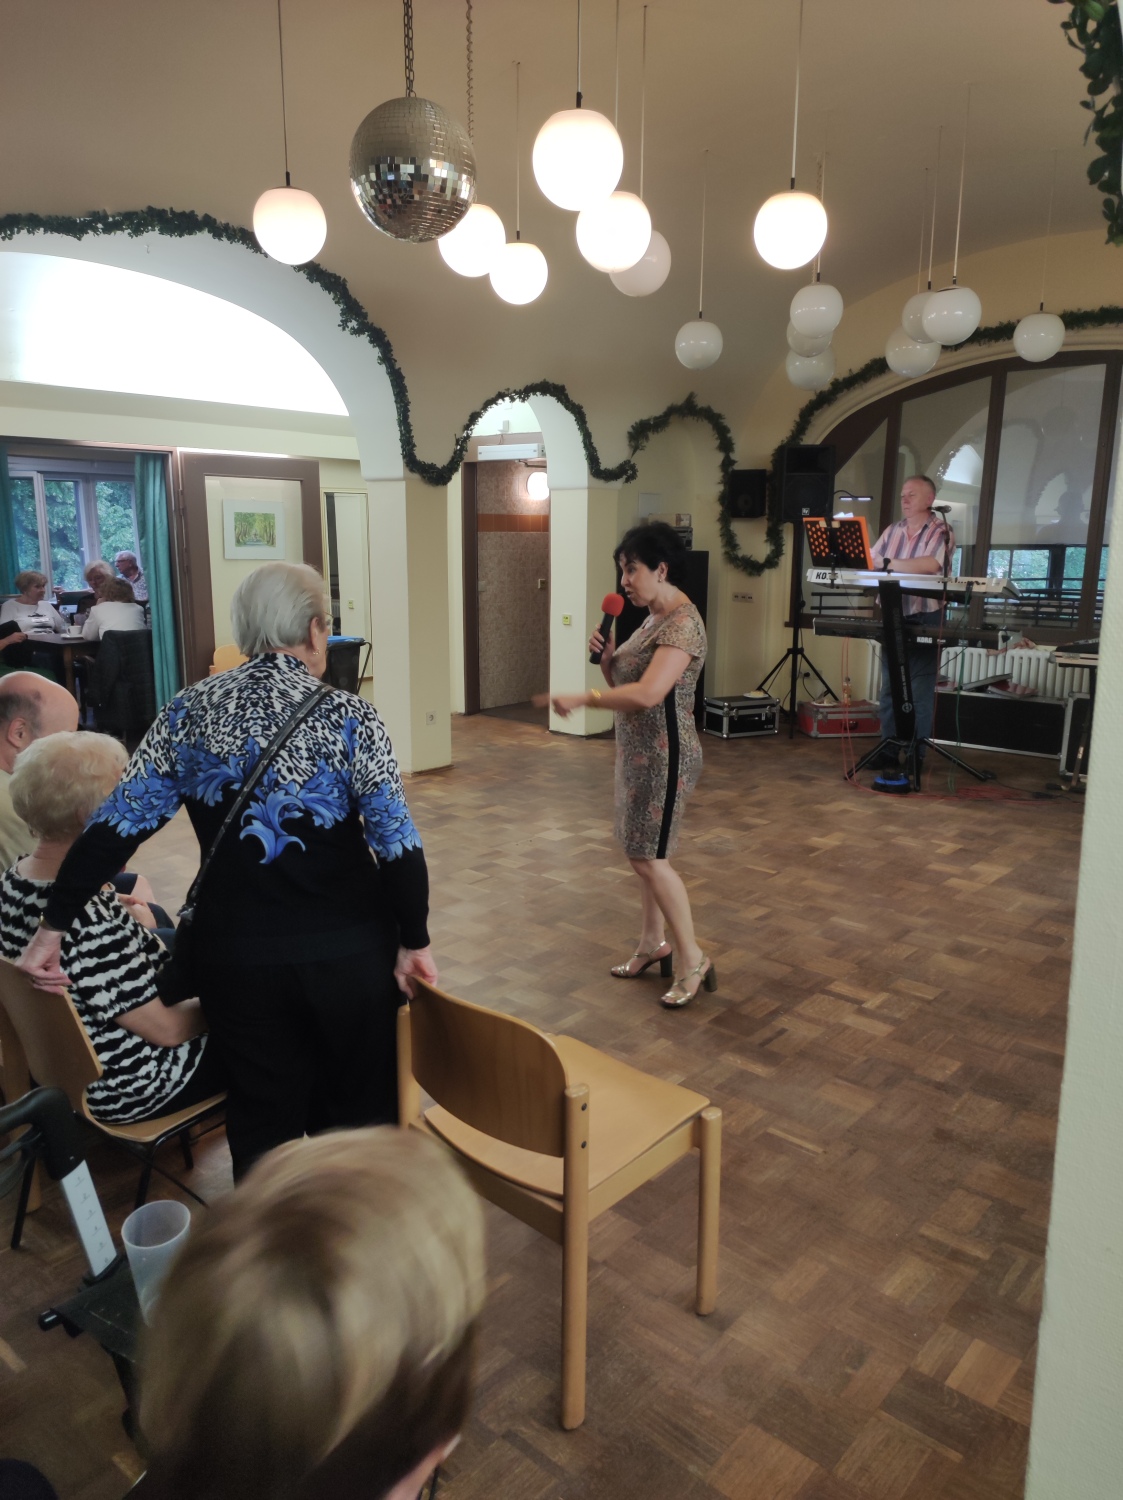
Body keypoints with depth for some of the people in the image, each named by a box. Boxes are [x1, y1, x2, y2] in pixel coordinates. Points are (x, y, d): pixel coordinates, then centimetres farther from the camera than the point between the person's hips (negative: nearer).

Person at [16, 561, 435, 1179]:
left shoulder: (190, 710, -3)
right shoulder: (345, 715, -12)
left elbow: (119, 822, -5)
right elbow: (396, 842, -15)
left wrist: (54, 925, 0)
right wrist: (413, 941, -5)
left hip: (237, 955, 3)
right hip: (345, 950, -2)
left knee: (263, 1119, 18)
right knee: (358, 1111, 18)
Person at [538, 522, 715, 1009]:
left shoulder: (682, 623, -19)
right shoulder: (653, 618, 12)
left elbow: (646, 694, -31)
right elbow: (623, 683, 17)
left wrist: (580, 699, -27)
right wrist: (605, 655, -1)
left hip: (664, 754, -9)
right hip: (637, 750, 9)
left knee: (648, 856, -6)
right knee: (646, 852, 15)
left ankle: (693, 959, 5)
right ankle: (653, 944, 29)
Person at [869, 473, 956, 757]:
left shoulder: (941, 531, -8)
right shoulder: (893, 530, 12)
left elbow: (931, 564, -26)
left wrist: (887, 563, -24)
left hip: (924, 620, -6)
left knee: (920, 690, -1)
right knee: (889, 687, 7)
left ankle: (916, 756, 5)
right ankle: (888, 751, 13)